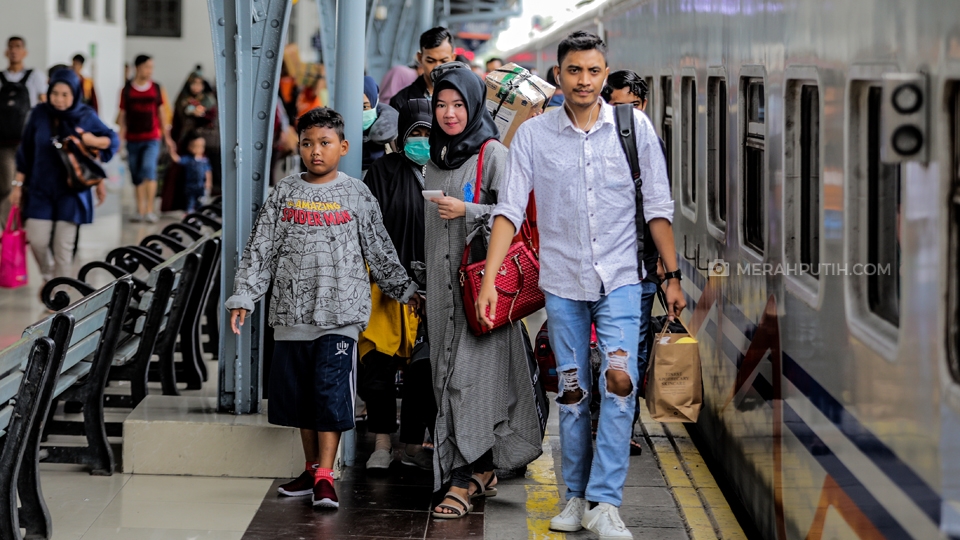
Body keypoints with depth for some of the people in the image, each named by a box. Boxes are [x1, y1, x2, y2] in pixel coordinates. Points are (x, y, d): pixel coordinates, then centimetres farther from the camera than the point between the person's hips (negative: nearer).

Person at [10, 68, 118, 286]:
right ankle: (48, 277, 27)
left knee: (63, 246, -3)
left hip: (71, 191, -1)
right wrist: (18, 184, 5)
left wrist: (93, 140, -16)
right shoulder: (39, 114, -3)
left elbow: (113, 141, 5)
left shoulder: (86, 117, -5)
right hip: (40, 189, 1)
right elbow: (26, 150, 4)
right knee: (37, 241, -3)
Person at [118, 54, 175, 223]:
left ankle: (150, 210, -16)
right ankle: (140, 211, 16)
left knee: (149, 171, -17)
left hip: (152, 138, -1)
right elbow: (122, 115, 5)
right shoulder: (127, 89, 3)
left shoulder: (156, 88, 5)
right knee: (137, 176, 6)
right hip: (133, 139, 1)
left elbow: (161, 113, 11)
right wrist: (120, 137, -1)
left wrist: (166, 137, 11)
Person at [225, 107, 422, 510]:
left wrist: (406, 290, 10)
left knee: (331, 391, -9)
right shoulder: (285, 194, 8)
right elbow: (260, 250, 8)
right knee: (298, 393, 8)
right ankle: (312, 470, 19)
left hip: (340, 314, -3)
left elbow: (379, 252, 10)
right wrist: (243, 297, 2)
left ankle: (325, 477, -7)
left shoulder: (355, 195, 4)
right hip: (292, 312, 3)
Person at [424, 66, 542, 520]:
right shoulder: (434, 161, 15)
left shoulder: (493, 154, -5)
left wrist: (468, 211, -20)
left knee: (470, 375, -11)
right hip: (442, 283, 7)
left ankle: (462, 482, -13)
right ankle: (482, 473, 16)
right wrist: (424, 287, 22)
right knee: (448, 375, 6)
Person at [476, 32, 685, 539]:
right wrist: (489, 279, -11)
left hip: (620, 279, -1)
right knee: (572, 392, 8)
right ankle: (577, 497, 20)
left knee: (619, 380, -15)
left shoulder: (635, 127, -1)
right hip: (562, 282, 1)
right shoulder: (532, 134, -2)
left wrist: (672, 275, 2)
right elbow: (509, 209, -4)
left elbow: (657, 206, 3)